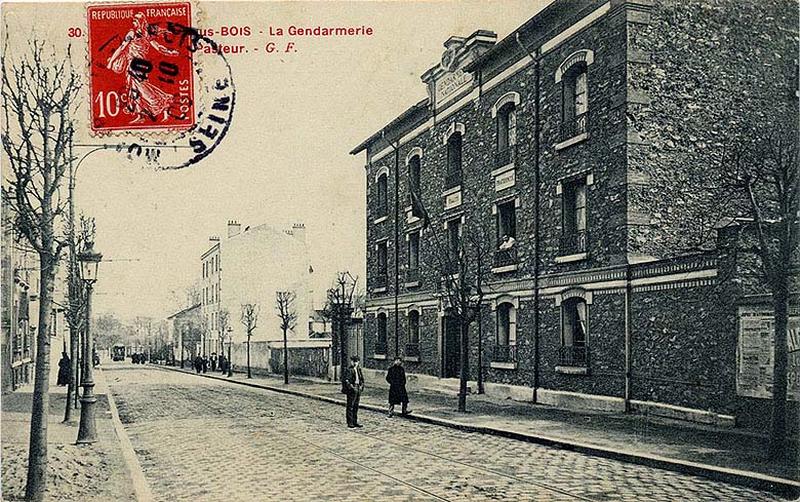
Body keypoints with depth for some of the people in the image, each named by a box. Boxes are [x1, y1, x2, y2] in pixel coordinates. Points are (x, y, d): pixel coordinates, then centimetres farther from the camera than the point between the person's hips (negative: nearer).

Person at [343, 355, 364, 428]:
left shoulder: (359, 369, 12)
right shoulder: (349, 370, -10)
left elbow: (362, 379, 21)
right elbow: (346, 380, -16)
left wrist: (361, 386, 6)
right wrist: (352, 387, -20)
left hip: (358, 389, 7)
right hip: (352, 390, -7)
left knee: (356, 406, 12)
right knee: (350, 406, -3)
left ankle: (355, 422, 19)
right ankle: (350, 423, 0)